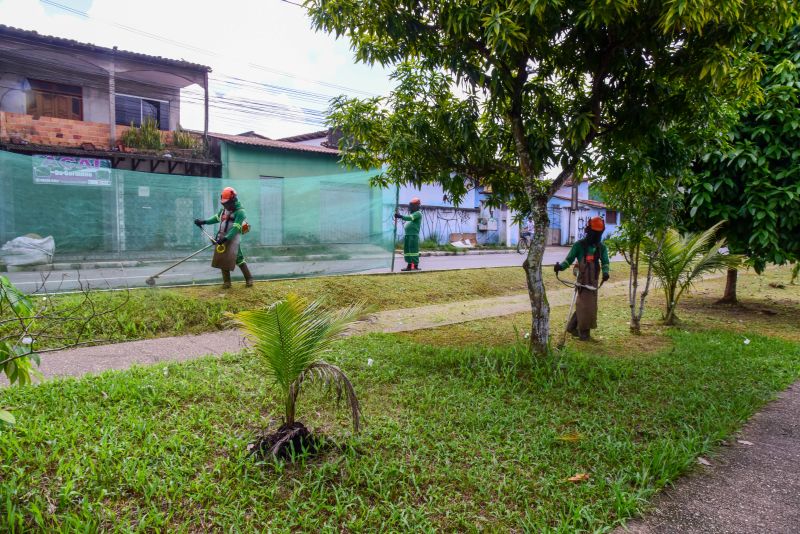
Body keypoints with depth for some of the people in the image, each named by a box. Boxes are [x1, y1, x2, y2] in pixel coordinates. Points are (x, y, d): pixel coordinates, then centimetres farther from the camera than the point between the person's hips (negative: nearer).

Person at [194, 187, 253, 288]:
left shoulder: (240, 212, -14)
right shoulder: (224, 209, 10)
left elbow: (235, 228, -22)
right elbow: (217, 218, 27)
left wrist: (226, 238, -30)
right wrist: (204, 221, 18)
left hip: (233, 239, -7)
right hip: (222, 238, 7)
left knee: (239, 259, -10)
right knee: (222, 259, 4)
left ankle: (249, 279, 4)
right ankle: (226, 281, 14)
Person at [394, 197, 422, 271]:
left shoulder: (418, 213, -6)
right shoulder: (411, 214, 25)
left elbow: (410, 218, -22)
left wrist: (401, 216, -34)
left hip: (414, 235, -10)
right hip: (407, 234, 10)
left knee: (413, 250, -11)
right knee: (406, 250, 9)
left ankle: (416, 266, -9)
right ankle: (409, 266, 14)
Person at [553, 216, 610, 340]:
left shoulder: (601, 247, 9)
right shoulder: (579, 245, -5)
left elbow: (605, 261, 3)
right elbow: (569, 259, -6)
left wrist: (605, 272, -18)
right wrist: (561, 266, -25)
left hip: (594, 280, 5)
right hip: (583, 280, -5)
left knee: (582, 304, 10)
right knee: (584, 305, -5)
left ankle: (572, 327, 23)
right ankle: (583, 331, 8)